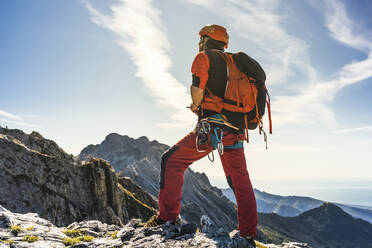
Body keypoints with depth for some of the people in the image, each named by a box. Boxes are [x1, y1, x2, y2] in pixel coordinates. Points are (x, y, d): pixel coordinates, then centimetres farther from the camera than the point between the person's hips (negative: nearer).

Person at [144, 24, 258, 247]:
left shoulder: (204, 57, 2)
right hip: (235, 131, 7)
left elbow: (198, 89, -13)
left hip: (212, 127, -7)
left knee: (171, 161, 6)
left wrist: (196, 106, 9)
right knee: (241, 182, 14)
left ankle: (168, 216, 4)